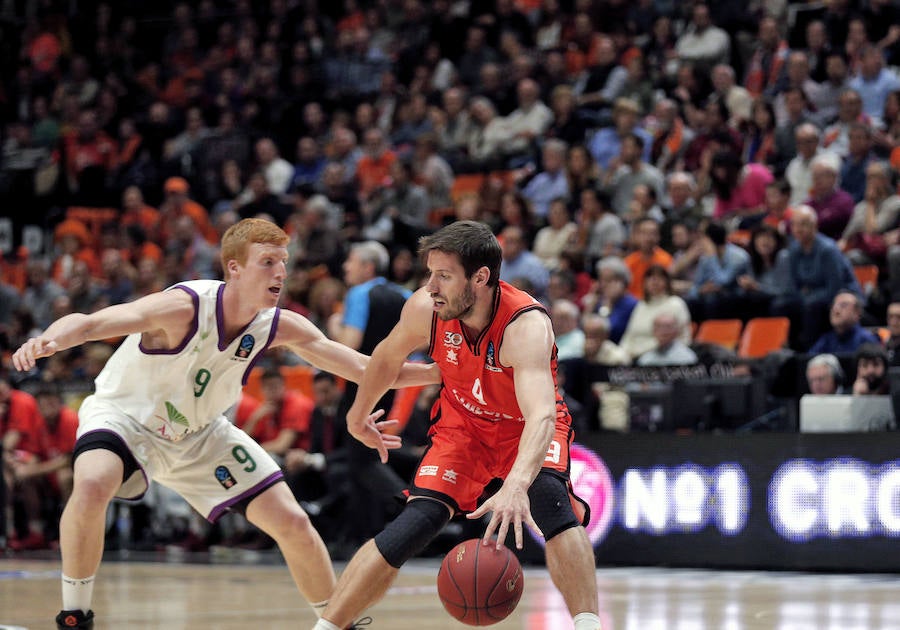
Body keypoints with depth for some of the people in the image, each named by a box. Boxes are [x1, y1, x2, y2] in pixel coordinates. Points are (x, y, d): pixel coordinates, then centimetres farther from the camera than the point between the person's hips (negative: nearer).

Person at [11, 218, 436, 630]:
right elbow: (89, 323, -45)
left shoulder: (280, 326, -15)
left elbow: (357, 366, -7)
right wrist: (47, 340, -66)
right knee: (92, 486, -37)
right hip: (126, 414, -5)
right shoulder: (185, 307, -33)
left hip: (200, 434, 5)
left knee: (293, 524, 1)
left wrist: (433, 375, -16)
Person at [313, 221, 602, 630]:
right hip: (463, 423, 3)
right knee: (413, 526, -14)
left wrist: (515, 486, -69)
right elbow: (388, 357, 3)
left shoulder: (526, 325, -37)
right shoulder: (424, 309, -23)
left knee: (549, 498, -33)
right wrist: (359, 415, 16)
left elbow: (542, 416, -53)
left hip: (526, 427, -3)